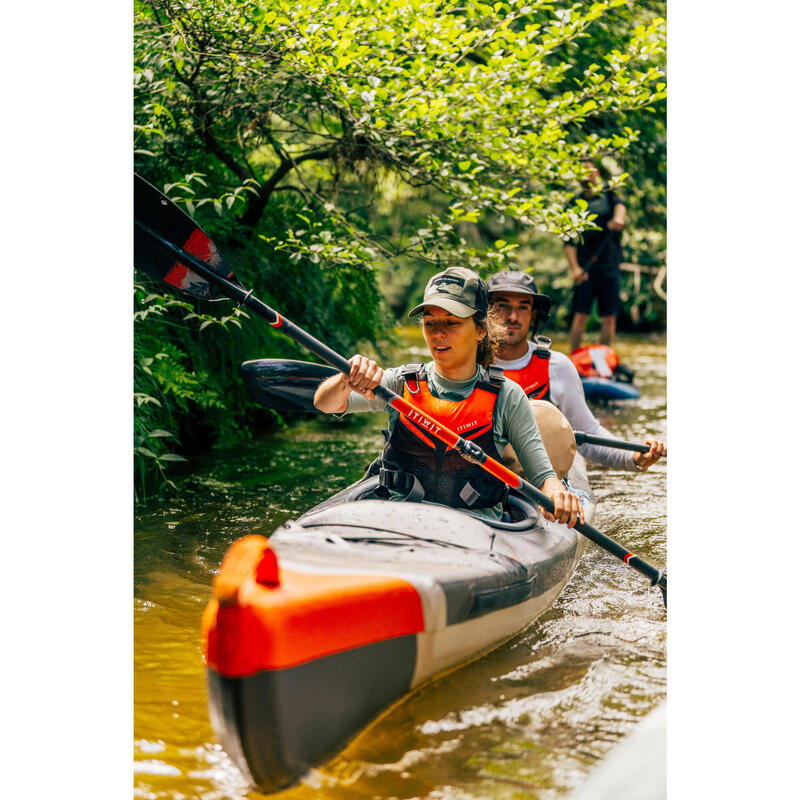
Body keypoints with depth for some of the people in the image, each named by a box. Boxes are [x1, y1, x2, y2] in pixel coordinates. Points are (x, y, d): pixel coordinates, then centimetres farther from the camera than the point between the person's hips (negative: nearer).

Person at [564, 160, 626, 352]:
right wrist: (574, 267, -15)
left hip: (610, 265, 1)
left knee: (609, 318, 1)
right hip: (586, 267, -1)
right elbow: (568, 241, 1)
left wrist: (618, 217, -38)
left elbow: (620, 204, -14)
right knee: (581, 315, -9)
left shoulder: (609, 194, 11)